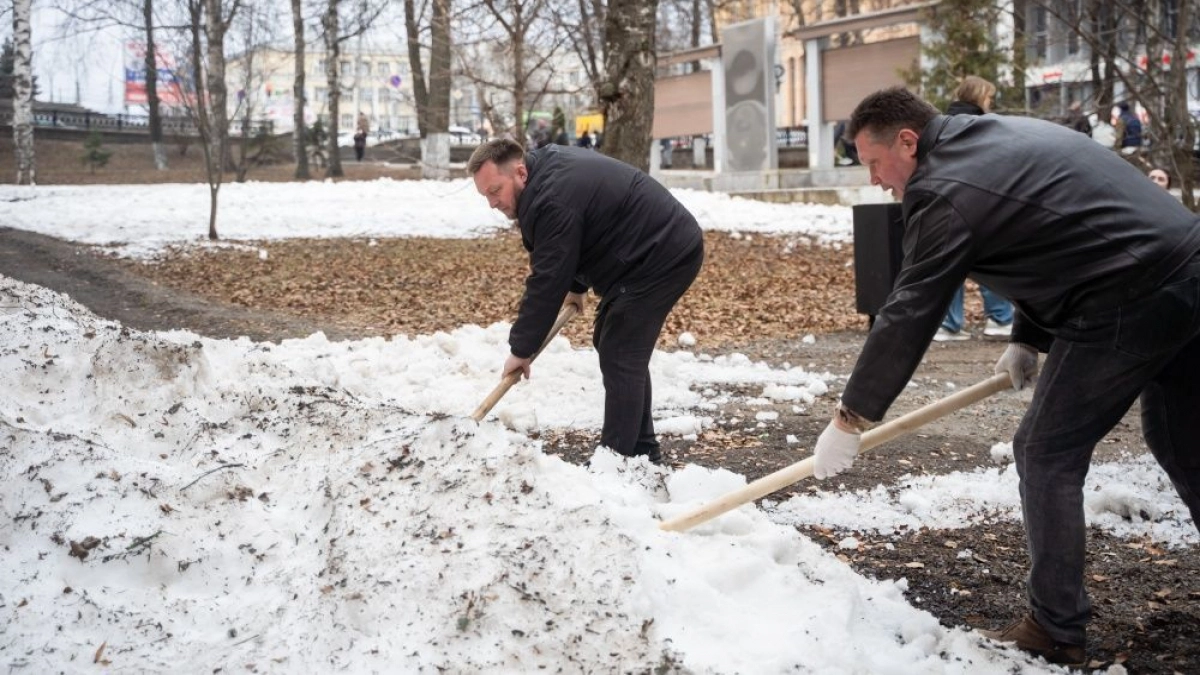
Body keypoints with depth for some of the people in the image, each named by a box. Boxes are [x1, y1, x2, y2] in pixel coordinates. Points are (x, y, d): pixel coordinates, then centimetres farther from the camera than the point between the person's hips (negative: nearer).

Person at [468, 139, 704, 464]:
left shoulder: (553, 201, -26)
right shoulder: (548, 162, 6)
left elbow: (547, 282, -22)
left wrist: (521, 350, -13)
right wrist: (577, 285, 22)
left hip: (664, 257, -11)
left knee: (620, 356, -11)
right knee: (611, 343, 15)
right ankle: (641, 452, 22)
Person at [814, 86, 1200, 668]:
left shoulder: (944, 191, -12)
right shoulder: (1001, 135, 16)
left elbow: (907, 317, -12)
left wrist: (850, 420, -5)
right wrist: (1028, 339, 22)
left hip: (1129, 305, -10)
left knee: (1047, 455, 2)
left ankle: (1056, 631, 10)